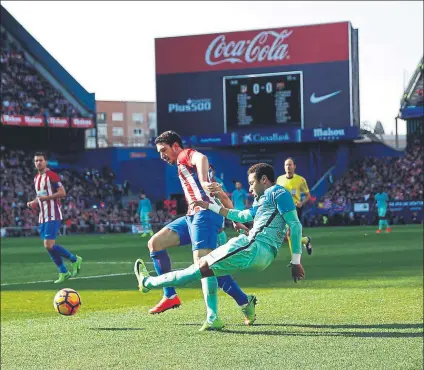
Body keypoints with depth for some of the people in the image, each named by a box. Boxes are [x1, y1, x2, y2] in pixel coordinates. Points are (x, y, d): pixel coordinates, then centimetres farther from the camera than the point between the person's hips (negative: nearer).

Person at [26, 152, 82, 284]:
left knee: (49, 245, -16)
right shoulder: (36, 178, 16)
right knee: (48, 246, 6)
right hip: (42, 217, 9)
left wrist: (46, 197, -22)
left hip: (53, 216, -9)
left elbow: (62, 193, -16)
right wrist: (33, 203, 10)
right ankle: (63, 272, 16)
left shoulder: (51, 176, -11)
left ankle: (75, 259, 3)